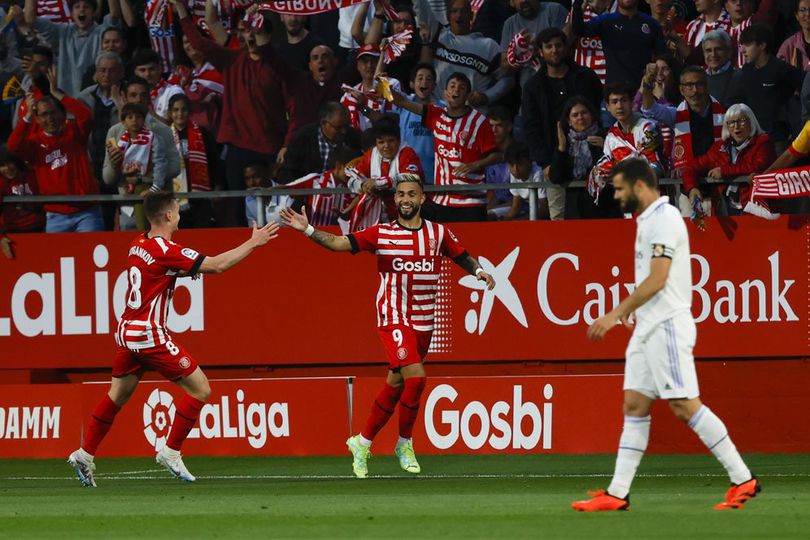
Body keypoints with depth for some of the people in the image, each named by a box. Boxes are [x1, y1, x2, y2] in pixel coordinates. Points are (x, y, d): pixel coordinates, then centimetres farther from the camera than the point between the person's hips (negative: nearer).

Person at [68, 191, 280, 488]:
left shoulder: (139, 244, 8)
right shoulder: (166, 250, -17)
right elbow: (217, 265, -17)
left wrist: (189, 268, 15)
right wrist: (253, 242, -9)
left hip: (127, 332, 9)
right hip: (150, 335, -9)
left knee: (118, 395, 19)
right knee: (200, 389, -1)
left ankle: (85, 454, 20)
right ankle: (170, 452, 1)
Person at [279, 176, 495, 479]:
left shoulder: (439, 234, 6)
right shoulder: (381, 234, -3)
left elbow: (464, 258, 16)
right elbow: (339, 243, -7)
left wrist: (479, 271, -6)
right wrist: (307, 229, -19)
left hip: (423, 323, 4)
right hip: (393, 319, -4)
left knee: (396, 386, 9)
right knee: (415, 376, -19)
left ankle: (362, 443, 24)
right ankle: (404, 444, -1)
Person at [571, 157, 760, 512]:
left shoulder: (664, 218, -14)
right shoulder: (648, 220, 17)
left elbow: (657, 280, -21)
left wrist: (615, 315, -22)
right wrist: (632, 309, 15)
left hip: (667, 326, -10)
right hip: (648, 328, 10)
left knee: (684, 405, -10)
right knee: (634, 406, 5)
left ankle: (743, 479, -5)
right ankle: (617, 493, 3)